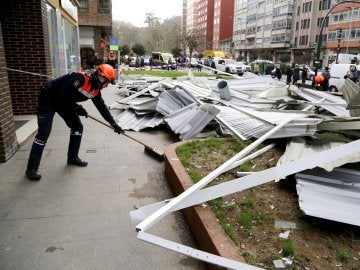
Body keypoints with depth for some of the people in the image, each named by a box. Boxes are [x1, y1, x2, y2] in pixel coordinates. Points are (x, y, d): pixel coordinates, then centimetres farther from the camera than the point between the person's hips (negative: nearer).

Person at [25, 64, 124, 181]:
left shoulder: (96, 91, -3)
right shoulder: (80, 78, -29)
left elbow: (102, 107, 5)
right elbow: (64, 95, -31)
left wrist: (114, 124, 6)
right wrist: (77, 108, -19)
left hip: (65, 102, 9)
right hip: (48, 97, -9)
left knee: (77, 126, 6)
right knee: (44, 133, -11)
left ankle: (73, 157, 20)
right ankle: (32, 168, -3)